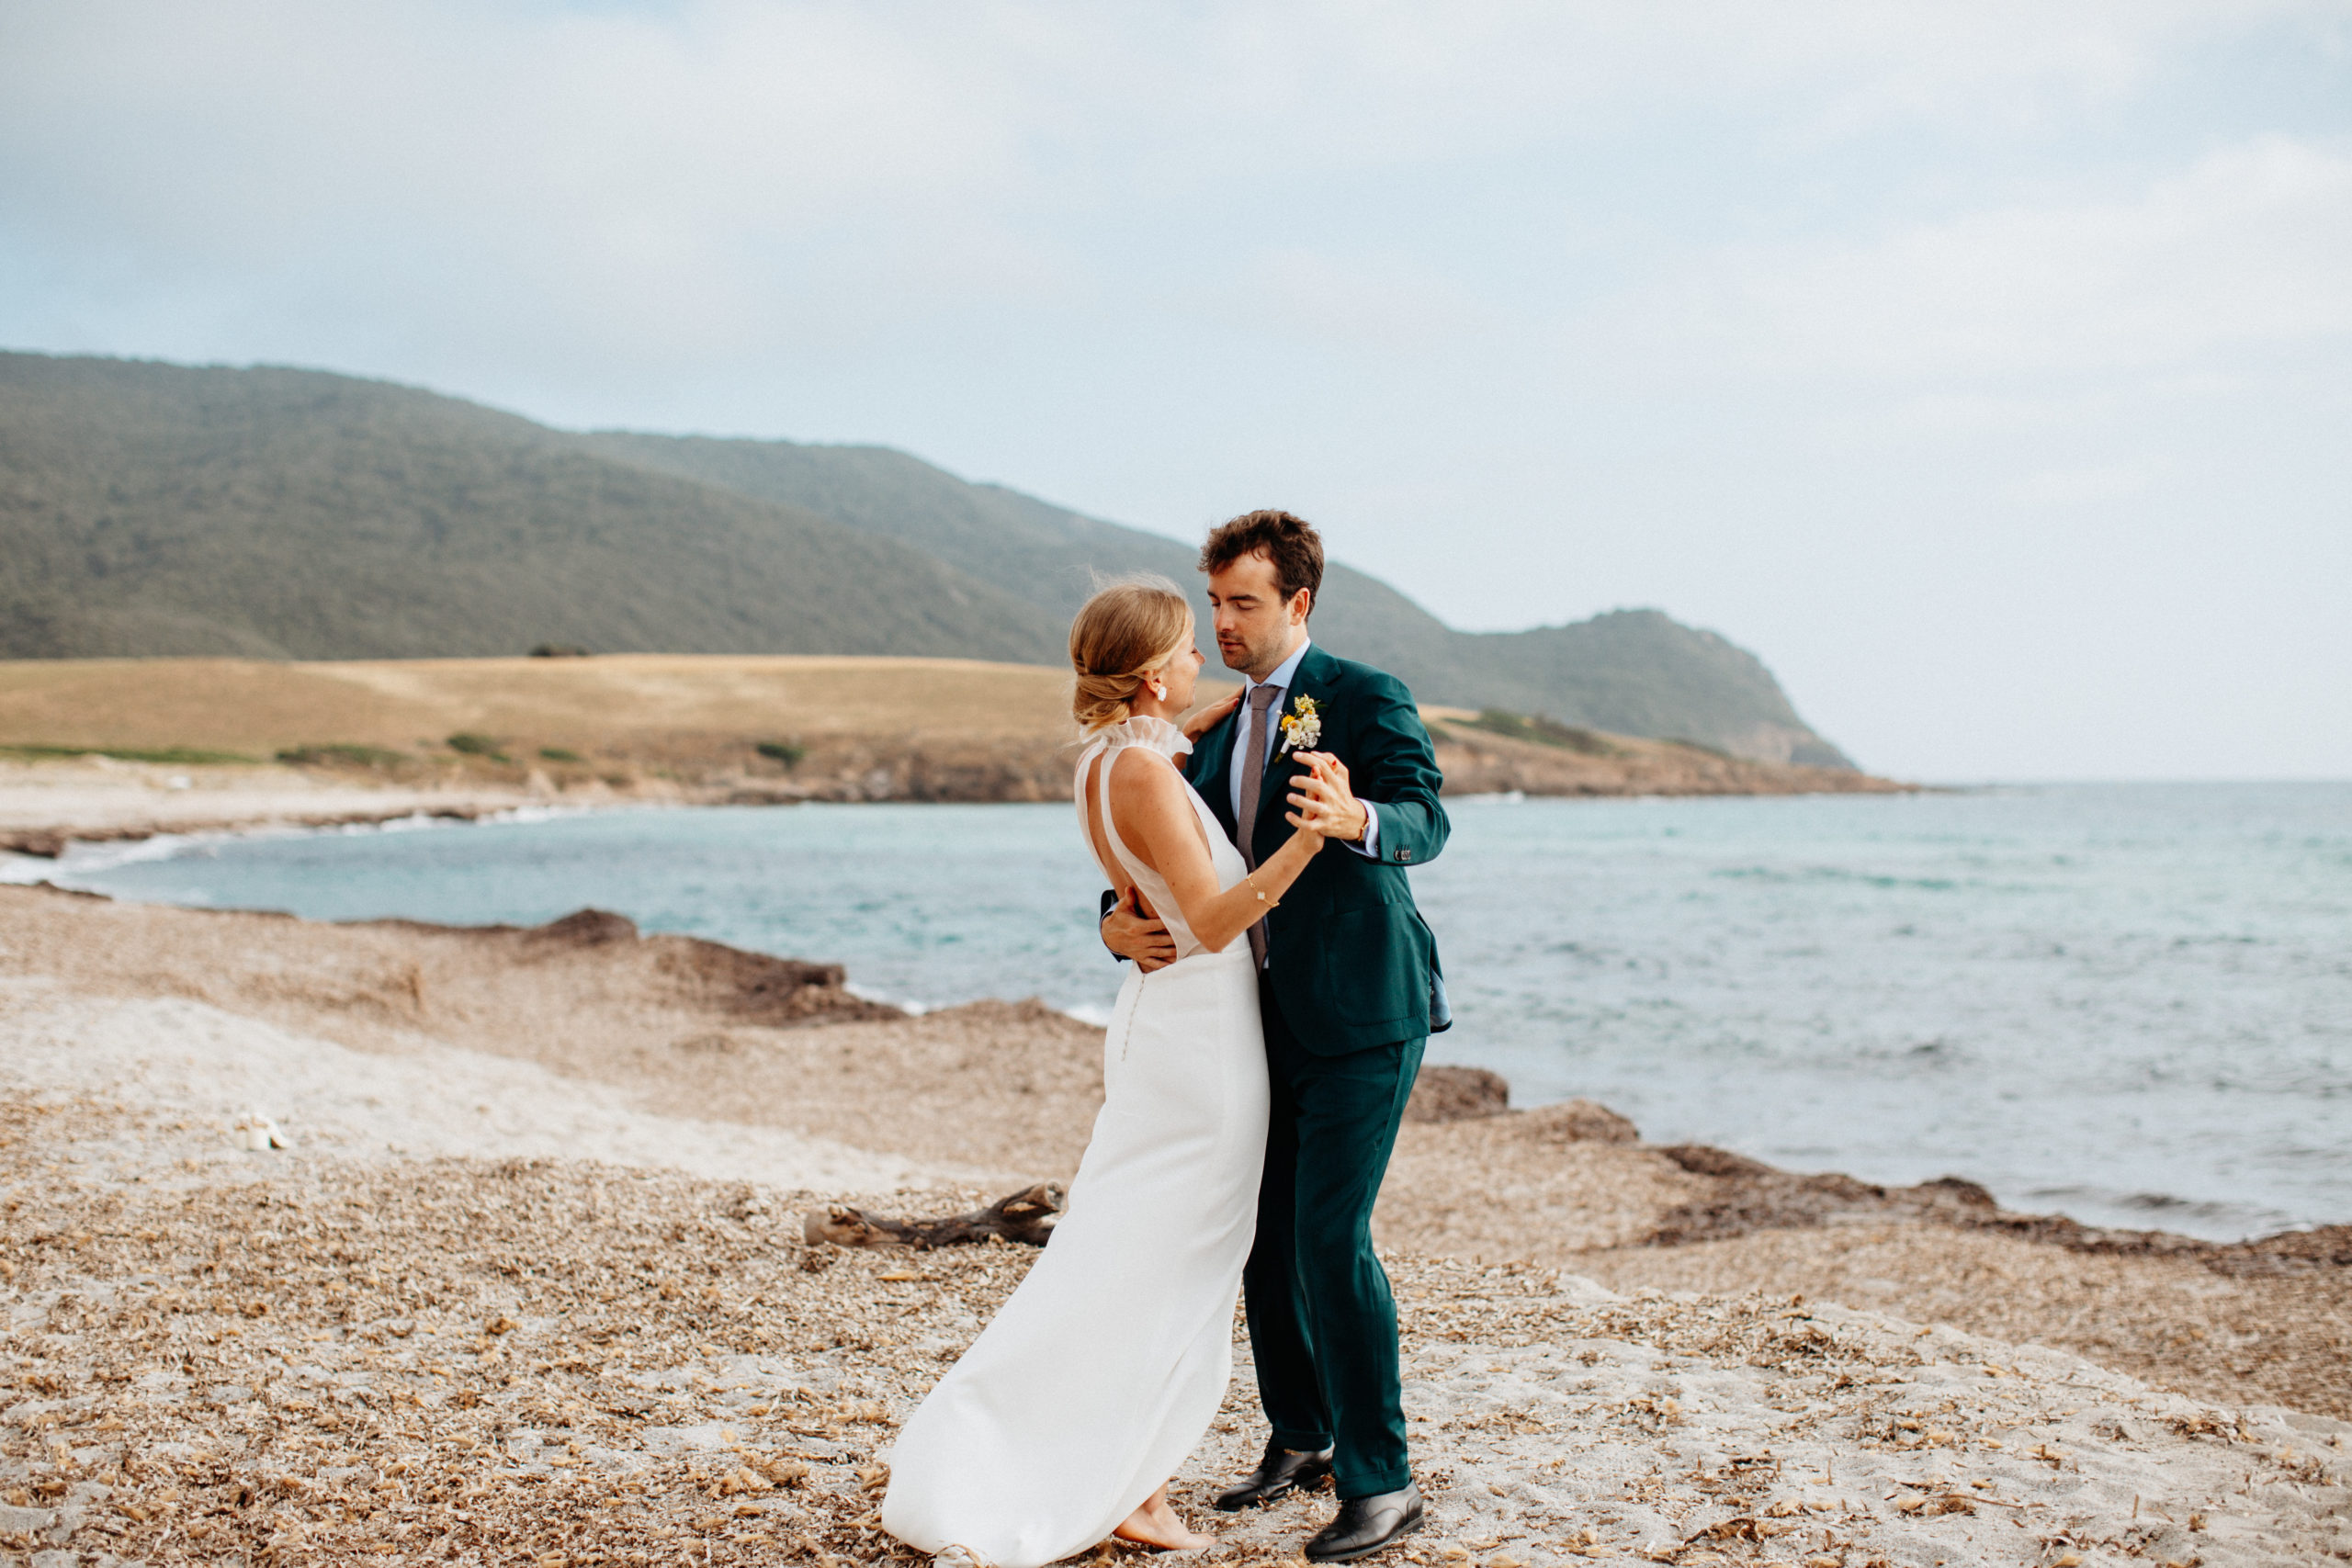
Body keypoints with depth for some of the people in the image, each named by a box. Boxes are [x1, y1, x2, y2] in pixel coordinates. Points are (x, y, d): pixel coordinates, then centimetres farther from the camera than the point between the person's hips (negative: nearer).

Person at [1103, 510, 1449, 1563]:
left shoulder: (1367, 698, -8)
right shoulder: (1220, 732, 13)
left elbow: (1426, 819, -23)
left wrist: (1360, 819, -46)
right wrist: (1119, 924, -7)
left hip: (1361, 1016, -7)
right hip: (1268, 1016, 7)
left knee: (1330, 1238, -12)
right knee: (1265, 1235, 12)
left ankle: (1381, 1482, 0)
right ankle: (1301, 1440, 31)